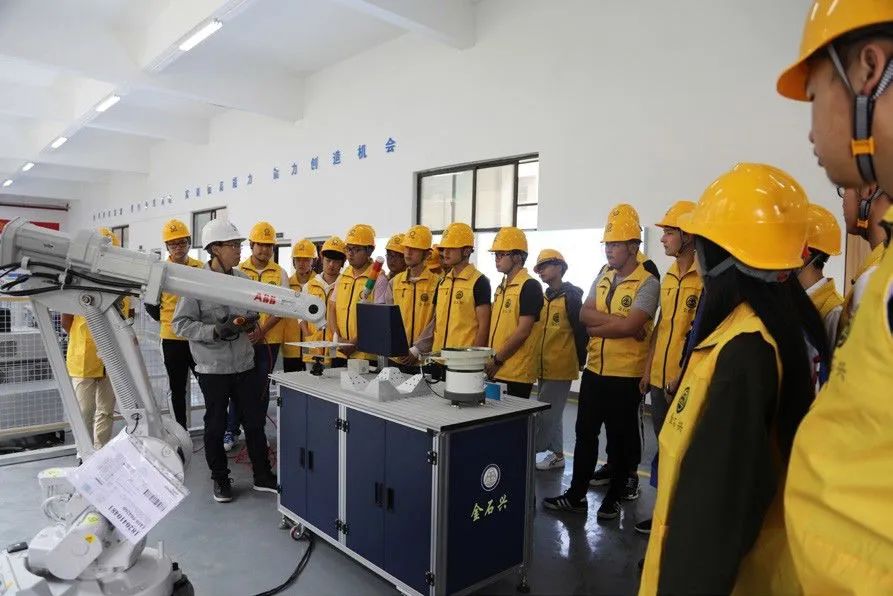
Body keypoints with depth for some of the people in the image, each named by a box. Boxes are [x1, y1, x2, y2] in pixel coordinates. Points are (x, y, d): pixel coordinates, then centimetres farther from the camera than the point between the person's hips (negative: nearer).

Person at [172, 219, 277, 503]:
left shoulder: (243, 279, 3)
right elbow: (181, 323, -12)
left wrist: (249, 323, -6)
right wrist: (217, 331, -22)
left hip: (244, 364, 4)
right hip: (213, 367, -4)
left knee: (255, 421, 10)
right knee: (215, 425, 10)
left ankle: (263, 476, 25)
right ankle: (220, 479, 28)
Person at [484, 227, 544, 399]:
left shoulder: (530, 287, -10)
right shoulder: (501, 287, 15)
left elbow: (523, 331, -16)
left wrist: (497, 360, -13)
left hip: (516, 373, -8)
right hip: (495, 371, 8)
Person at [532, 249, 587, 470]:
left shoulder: (571, 297, -11)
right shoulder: (544, 298, 12)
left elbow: (582, 331, -12)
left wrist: (580, 361, -7)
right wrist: (536, 360, 14)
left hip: (560, 368, -8)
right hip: (544, 367, 8)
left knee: (545, 414, -4)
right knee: (552, 413, 15)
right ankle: (556, 454, 26)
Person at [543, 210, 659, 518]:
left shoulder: (647, 283, -12)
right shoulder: (602, 279, 9)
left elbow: (631, 326, -23)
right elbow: (584, 314, -4)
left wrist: (599, 327, -10)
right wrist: (618, 322, -16)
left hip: (625, 375, -6)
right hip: (594, 371, 6)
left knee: (620, 438, 10)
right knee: (585, 433, 12)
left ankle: (615, 496, 27)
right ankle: (576, 495, 25)